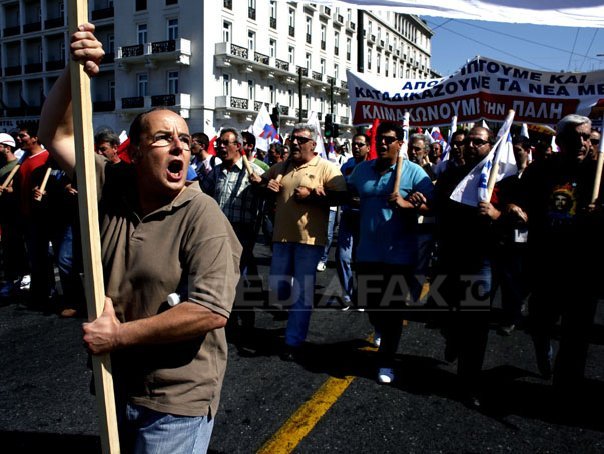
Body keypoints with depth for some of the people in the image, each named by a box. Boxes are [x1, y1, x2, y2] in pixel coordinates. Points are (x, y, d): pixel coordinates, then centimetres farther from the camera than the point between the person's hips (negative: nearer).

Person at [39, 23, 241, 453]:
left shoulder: (203, 216, -20)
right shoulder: (111, 188, -2)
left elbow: (211, 312, -26)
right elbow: (57, 134, 2)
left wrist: (120, 335, -19)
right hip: (116, 386, 6)